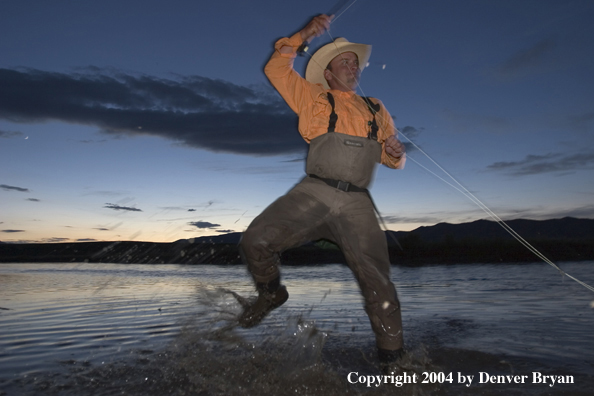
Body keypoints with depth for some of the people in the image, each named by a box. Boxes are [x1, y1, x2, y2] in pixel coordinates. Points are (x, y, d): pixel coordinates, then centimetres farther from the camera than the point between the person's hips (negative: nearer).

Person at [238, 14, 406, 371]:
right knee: (255, 241, -16)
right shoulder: (314, 97, 18)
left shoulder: (377, 110, 25)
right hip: (314, 193, -1)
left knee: (377, 281, -8)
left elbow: (394, 161, 26)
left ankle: (392, 358, 11)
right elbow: (277, 69, 14)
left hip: (357, 203, 2)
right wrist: (304, 35, 7)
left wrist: (396, 152, 2)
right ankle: (272, 294, 15)